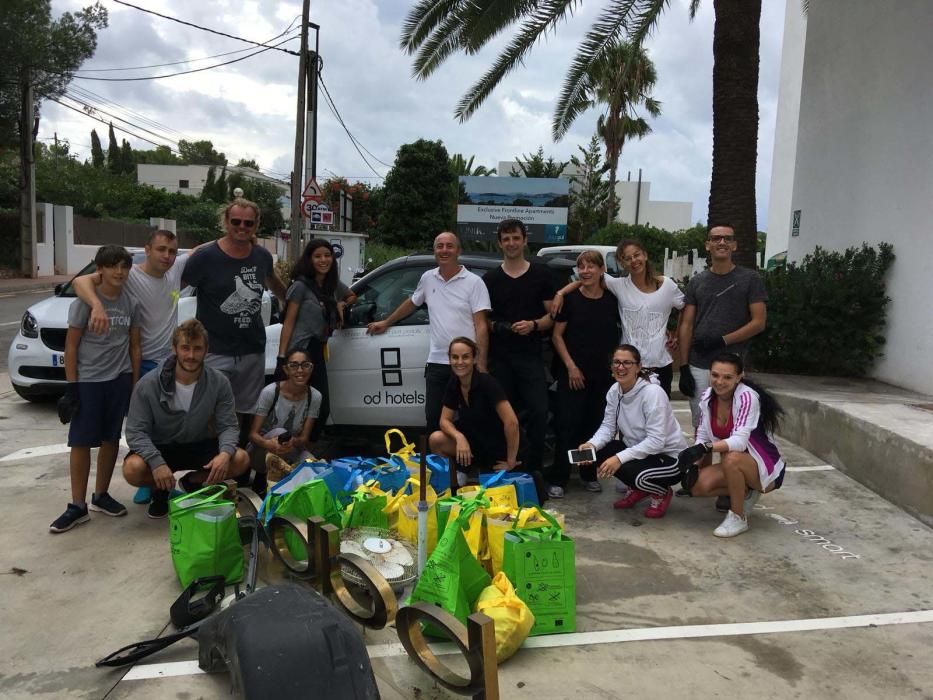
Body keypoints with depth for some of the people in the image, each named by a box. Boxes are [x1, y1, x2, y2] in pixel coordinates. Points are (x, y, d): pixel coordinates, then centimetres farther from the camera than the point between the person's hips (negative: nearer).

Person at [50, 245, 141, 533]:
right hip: (88, 381, -3)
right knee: (81, 442, 0)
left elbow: (134, 346, 8)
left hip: (120, 379, 4)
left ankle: (101, 496, 25)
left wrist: (135, 383, 4)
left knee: (111, 439, 10)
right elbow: (71, 347, -6)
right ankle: (78, 506, 9)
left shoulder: (131, 303, 4)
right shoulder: (84, 302, -8)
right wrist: (72, 387, -10)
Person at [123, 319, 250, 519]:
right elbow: (136, 431, -18)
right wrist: (157, 463, -34)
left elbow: (228, 426, -11)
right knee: (133, 469, -31)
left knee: (241, 459, -22)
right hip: (160, 447, -1)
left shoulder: (219, 382, -15)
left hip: (199, 446, 2)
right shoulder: (148, 385, -19)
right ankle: (160, 489, 6)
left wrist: (225, 452, -34)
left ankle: (193, 482, 7)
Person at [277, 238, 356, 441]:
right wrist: (282, 357, -15)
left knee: (323, 407, 4)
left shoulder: (333, 284, 12)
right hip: (300, 350, -6)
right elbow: (288, 323, -7)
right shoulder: (301, 285, -5)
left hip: (318, 352, 7)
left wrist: (341, 305, 10)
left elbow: (352, 296, 34)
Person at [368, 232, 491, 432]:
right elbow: (411, 303, 29)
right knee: (433, 419, 8)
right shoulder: (428, 278, 10)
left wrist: (481, 365, -14)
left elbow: (481, 326, -8)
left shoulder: (474, 282, -4)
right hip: (436, 362, 4)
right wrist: (386, 322, 37)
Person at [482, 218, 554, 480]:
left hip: (531, 356, -1)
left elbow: (552, 316, 7)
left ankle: (534, 469, 4)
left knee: (538, 413, -9)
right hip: (499, 357, 1)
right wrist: (494, 326, -9)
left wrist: (533, 325, -13)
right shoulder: (490, 279, 11)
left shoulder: (541, 274, 7)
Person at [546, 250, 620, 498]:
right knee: (568, 424, -4)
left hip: (602, 373, 3)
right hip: (572, 372, -3)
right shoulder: (569, 299, -3)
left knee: (595, 424, 9)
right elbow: (557, 335, -2)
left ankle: (589, 474, 23)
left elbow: (617, 335, 13)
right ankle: (557, 479, 3)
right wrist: (571, 366, -8)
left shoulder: (612, 300, 3)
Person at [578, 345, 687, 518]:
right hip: (639, 451, 7)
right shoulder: (614, 391, -4)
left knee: (628, 470, -33)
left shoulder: (653, 392, -25)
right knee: (597, 452, -14)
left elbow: (656, 440, -29)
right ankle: (637, 490, 9)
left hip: (669, 456, -7)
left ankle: (661, 493, 3)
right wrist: (592, 444, -25)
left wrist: (620, 458, -36)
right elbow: (608, 426, -3)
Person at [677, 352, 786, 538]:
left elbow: (740, 441, -36)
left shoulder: (747, 397, -24)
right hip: (735, 466, 6)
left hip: (765, 467, -6)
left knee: (731, 459, -37)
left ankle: (738, 518, -15)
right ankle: (745, 494, 9)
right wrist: (695, 466, -18)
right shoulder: (707, 396, -5)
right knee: (697, 485, -19)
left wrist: (705, 447, -50)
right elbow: (702, 437, -2)